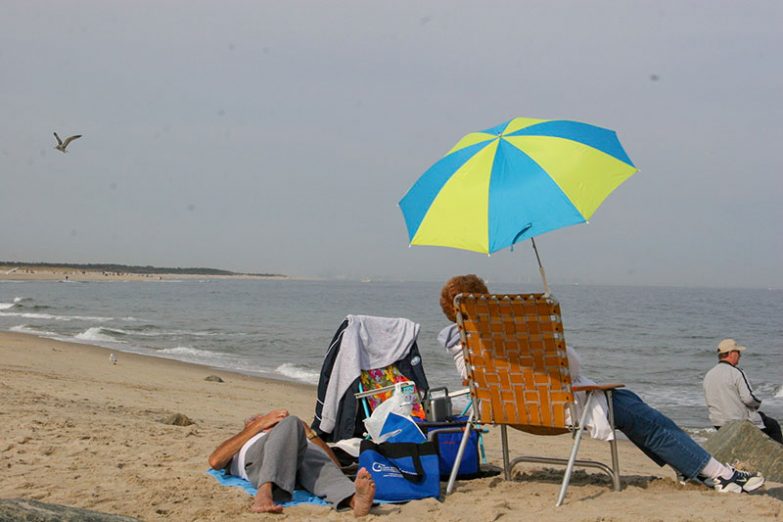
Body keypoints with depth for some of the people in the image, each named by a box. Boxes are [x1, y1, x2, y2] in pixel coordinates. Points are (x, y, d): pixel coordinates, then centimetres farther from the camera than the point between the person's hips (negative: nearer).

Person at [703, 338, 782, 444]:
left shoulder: (708, 375, 5)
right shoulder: (736, 372, -17)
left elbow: (708, 403, 11)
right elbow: (748, 398, -22)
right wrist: (758, 403, -2)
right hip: (741, 422, -7)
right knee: (774, 426, 12)